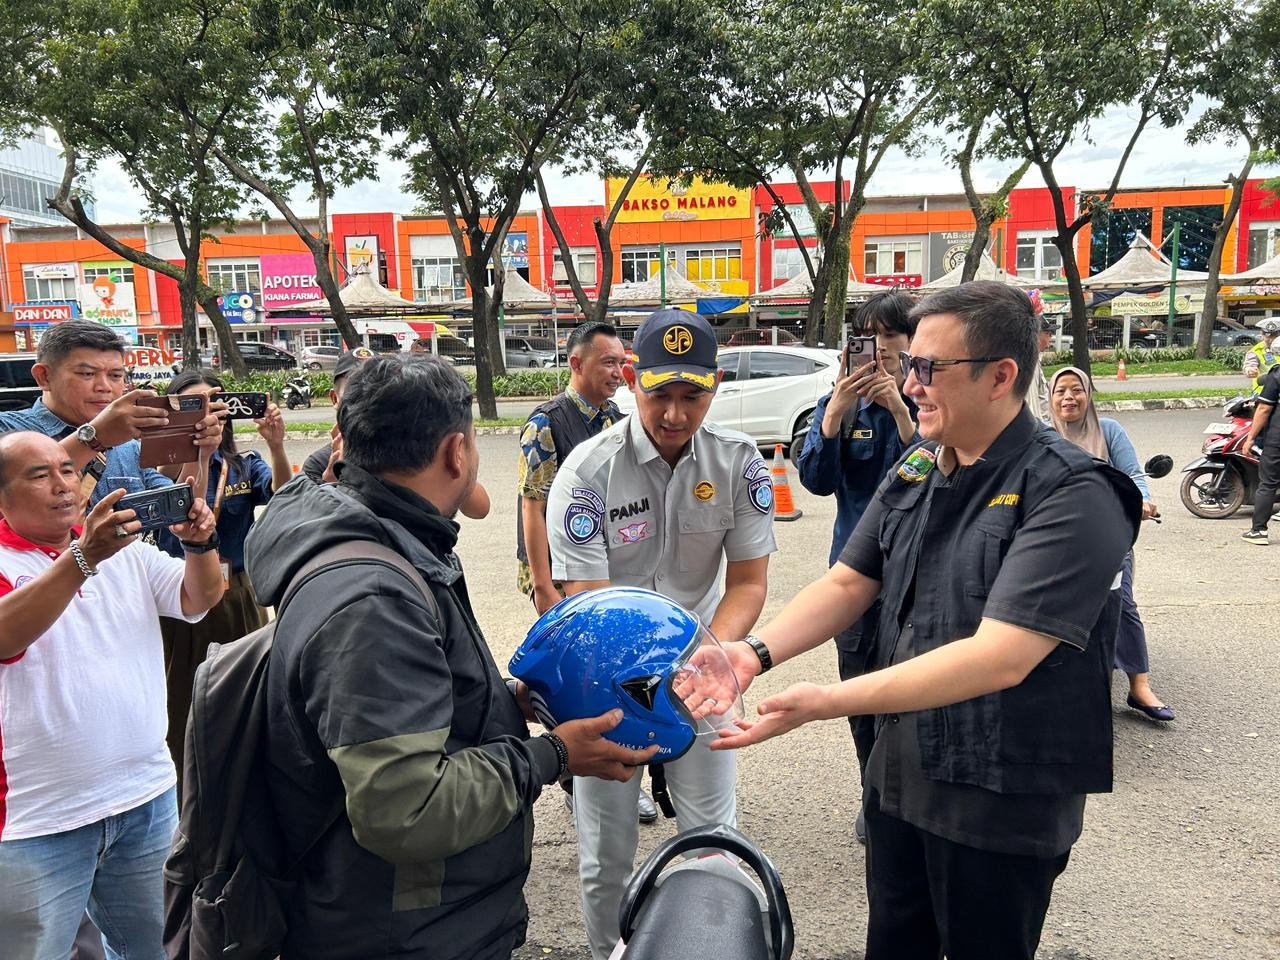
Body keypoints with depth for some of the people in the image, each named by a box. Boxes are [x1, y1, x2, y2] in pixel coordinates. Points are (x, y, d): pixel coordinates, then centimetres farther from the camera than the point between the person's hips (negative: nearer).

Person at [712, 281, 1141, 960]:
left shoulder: (1073, 495, -22)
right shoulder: (914, 471, 2)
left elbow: (1000, 657, -30)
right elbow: (846, 584, 3)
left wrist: (826, 702, -34)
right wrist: (757, 652, -15)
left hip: (1003, 799, -6)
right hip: (898, 771, 6)